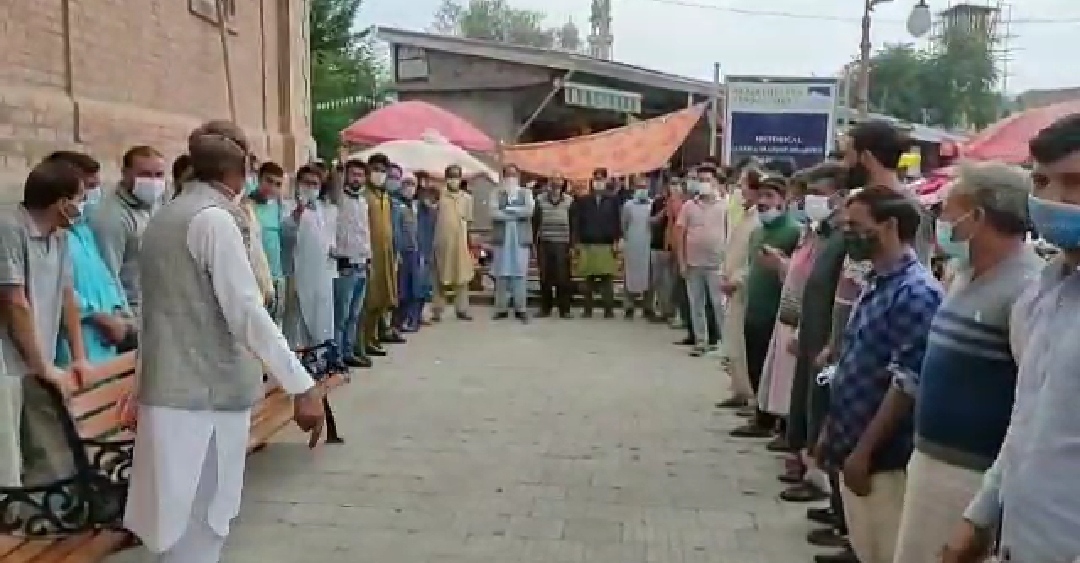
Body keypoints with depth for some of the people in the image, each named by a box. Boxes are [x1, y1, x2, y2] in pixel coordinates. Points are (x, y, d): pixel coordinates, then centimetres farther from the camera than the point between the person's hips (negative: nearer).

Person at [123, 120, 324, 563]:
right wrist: (301, 385, -20)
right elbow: (246, 313, -20)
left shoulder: (163, 217, 12)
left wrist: (142, 384, 27)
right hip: (208, 391, -8)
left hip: (169, 389, 8)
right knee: (199, 523, 1)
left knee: (181, 517, 17)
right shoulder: (213, 218, -13)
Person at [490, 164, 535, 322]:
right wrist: (517, 214, -8)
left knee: (520, 274, -1)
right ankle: (501, 308, 7)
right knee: (501, 274, 1)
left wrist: (508, 210, -8)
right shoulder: (497, 194, 8)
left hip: (521, 238, 0)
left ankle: (521, 309, 3)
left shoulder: (526, 193, 10)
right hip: (502, 238, 0)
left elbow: (529, 210, -8)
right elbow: (494, 213, -8)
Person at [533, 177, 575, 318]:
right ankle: (545, 307, 14)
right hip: (544, 243, 1)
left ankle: (564, 309, 4)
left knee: (563, 277, -2)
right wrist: (533, 242, 2)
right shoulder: (540, 199, 5)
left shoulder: (569, 200, 4)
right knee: (545, 277, 5)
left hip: (562, 243, -1)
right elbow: (535, 221, 6)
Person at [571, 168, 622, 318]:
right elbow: (576, 221, 5)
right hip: (587, 244, 1)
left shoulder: (613, 200, 4)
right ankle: (588, 309, 12)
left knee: (607, 278, -1)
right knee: (589, 279, 6)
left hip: (607, 245, -1)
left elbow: (617, 221, 2)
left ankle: (609, 309, 2)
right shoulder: (582, 200, 7)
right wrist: (576, 242, -1)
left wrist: (616, 241, -5)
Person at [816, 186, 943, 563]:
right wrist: (830, 431, 16)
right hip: (851, 447, 9)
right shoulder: (876, 284, 11)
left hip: (882, 457, -9)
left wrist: (865, 451, -19)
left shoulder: (916, 292, -18)